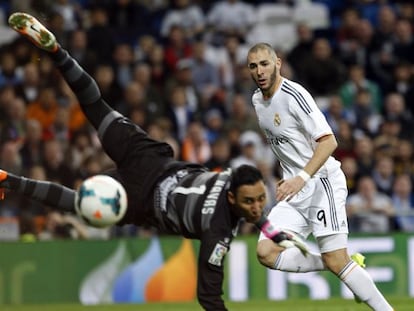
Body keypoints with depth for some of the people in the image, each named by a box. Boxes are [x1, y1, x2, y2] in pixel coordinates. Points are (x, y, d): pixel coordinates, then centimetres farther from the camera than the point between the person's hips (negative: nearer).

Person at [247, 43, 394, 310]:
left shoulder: (294, 95, -15)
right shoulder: (258, 100, 11)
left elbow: (328, 141, -23)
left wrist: (302, 177, -33)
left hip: (322, 183, -8)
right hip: (296, 191, 8)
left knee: (337, 262, -14)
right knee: (266, 253, -9)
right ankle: (344, 263, 2)